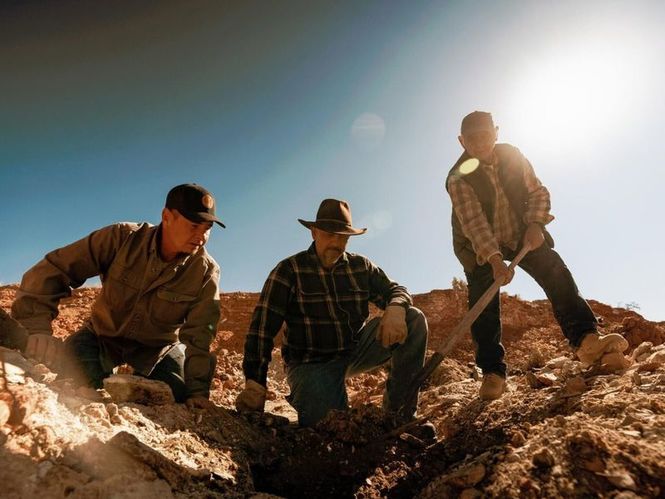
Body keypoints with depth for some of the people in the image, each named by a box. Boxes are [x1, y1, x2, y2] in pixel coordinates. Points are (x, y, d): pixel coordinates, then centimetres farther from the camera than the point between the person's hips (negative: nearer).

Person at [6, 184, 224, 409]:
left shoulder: (206, 271, -22)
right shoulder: (122, 238, -23)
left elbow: (199, 335, -22)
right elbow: (53, 270, -24)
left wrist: (197, 390, -30)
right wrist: (37, 327, -37)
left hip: (158, 347, 1)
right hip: (103, 334, 0)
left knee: (180, 398, -18)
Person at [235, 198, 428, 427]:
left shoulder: (361, 266, 4)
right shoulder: (288, 270, -9)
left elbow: (395, 290, 4)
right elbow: (262, 327, -15)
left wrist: (395, 309, -24)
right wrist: (255, 384, -24)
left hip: (356, 350, 5)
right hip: (312, 363, -4)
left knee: (414, 319, -12)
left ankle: (399, 413, -6)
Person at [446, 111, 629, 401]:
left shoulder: (512, 156, -6)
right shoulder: (459, 178, -21)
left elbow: (538, 192, -2)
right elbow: (473, 222, -30)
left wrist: (535, 224, -21)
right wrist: (495, 259, -40)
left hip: (522, 235, 4)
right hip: (480, 248, -3)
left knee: (556, 273, -12)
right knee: (484, 306, -8)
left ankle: (585, 341, -8)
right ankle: (492, 372, 0)